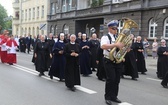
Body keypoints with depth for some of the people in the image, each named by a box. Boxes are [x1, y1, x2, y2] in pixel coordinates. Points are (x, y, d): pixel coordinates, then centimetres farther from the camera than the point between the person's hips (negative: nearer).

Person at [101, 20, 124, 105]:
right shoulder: (105, 37, -7)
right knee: (111, 79, -7)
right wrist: (116, 44, -36)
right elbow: (103, 46, -29)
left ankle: (114, 96, 24)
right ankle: (107, 97, 7)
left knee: (117, 80, 10)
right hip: (109, 61, -6)